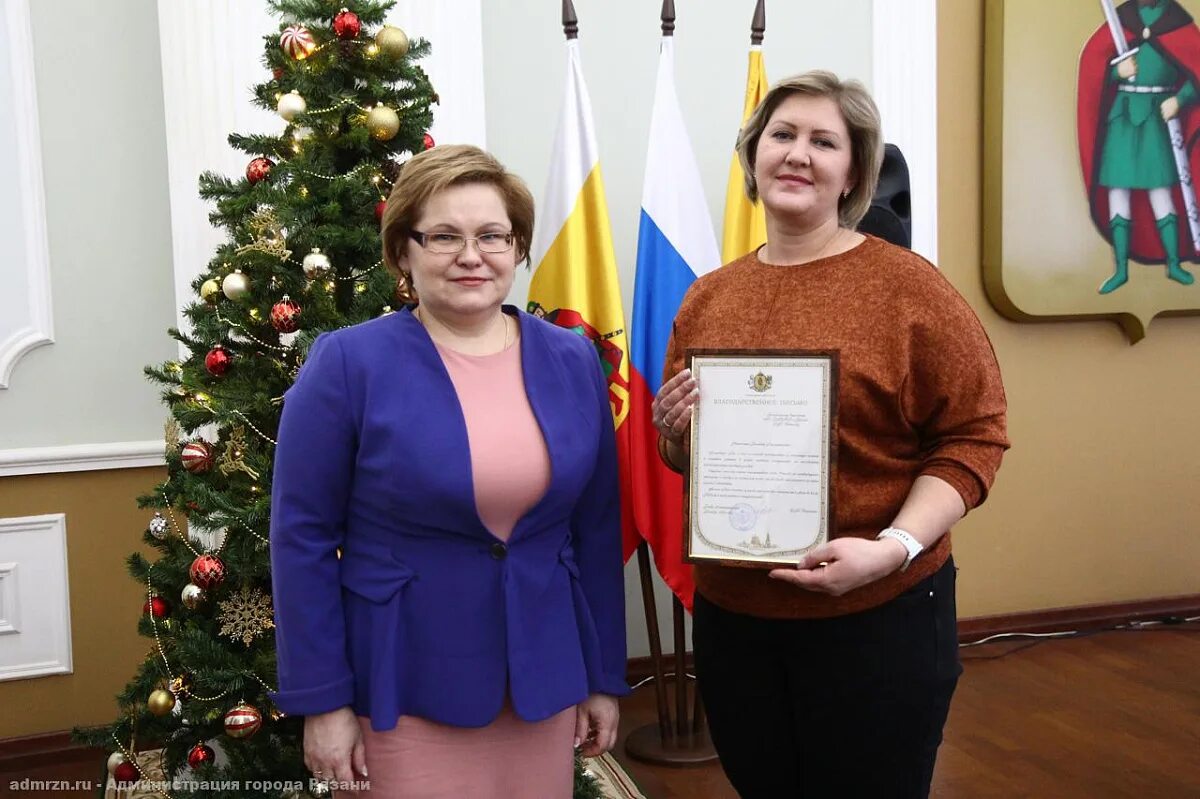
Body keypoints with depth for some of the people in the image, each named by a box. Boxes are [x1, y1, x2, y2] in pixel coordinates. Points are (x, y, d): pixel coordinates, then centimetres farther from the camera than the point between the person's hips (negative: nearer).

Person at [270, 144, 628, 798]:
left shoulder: (573, 361, 1)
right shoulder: (348, 364, -10)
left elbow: (598, 526, 6)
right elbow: (303, 537, -8)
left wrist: (604, 675, 7)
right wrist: (321, 699, -8)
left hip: (544, 673, 4)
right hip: (405, 685, -3)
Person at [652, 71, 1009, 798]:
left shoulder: (909, 285, -8)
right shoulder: (707, 298, 5)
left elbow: (973, 434, -9)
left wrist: (894, 546, -21)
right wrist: (676, 432, -7)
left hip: (878, 616, -4)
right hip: (732, 613, 4)